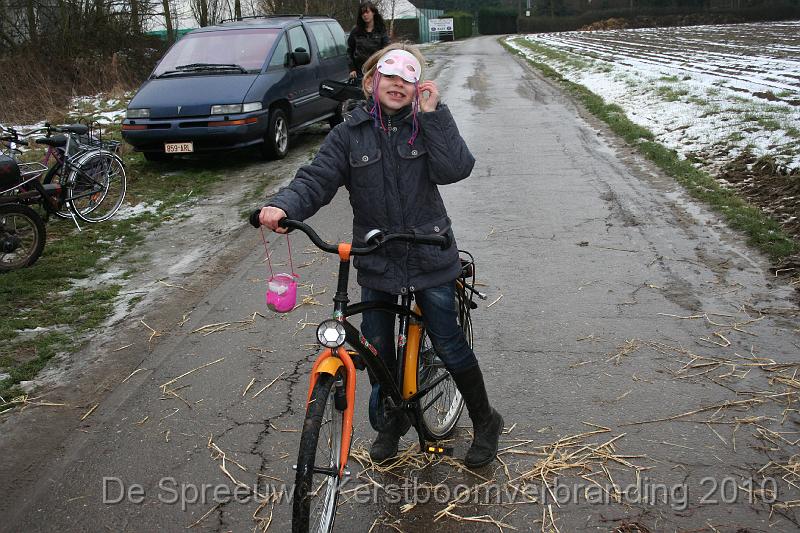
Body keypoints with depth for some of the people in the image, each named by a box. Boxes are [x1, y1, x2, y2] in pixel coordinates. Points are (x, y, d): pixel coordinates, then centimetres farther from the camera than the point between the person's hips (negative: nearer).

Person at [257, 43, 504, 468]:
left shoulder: (426, 126, -3)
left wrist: (432, 113, -22)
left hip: (428, 257, -2)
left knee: (449, 344, 5)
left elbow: (455, 169, -19)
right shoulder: (349, 135, -1)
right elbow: (316, 178, -12)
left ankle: (485, 421, 27)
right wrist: (282, 205, -31)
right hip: (377, 264, 2)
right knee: (377, 349, 11)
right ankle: (394, 420, 38)